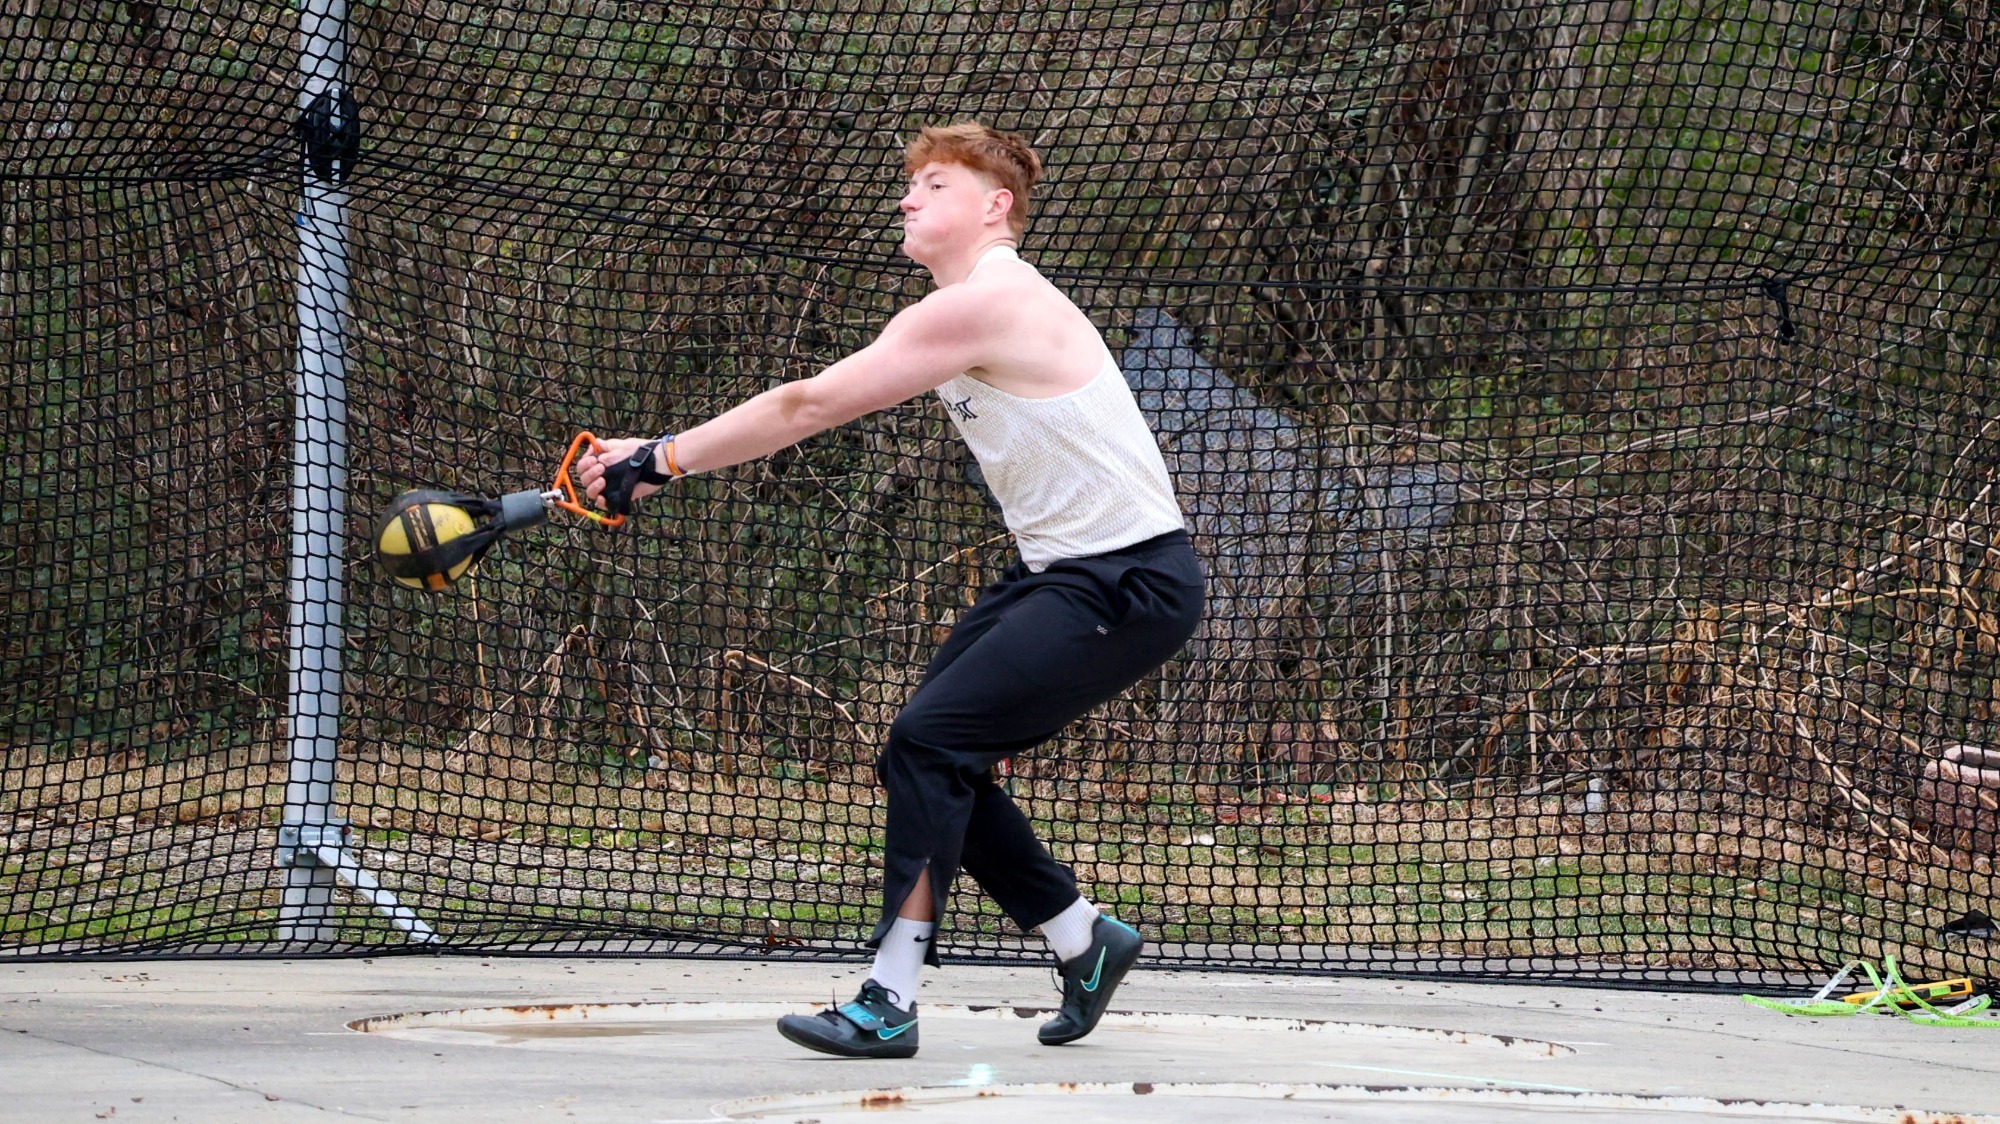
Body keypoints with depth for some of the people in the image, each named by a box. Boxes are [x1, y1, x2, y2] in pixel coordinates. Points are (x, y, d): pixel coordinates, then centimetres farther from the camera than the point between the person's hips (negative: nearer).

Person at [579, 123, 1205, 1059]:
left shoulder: (985, 305, -19)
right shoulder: (960, 314, 12)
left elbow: (806, 407, -18)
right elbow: (815, 408, 8)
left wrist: (660, 458, -12)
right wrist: (662, 458, -1)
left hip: (1132, 585, -10)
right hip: (1058, 572, 10)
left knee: (928, 742, -17)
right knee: (932, 758, 6)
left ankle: (890, 1003, -16)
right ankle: (1085, 940, 20)